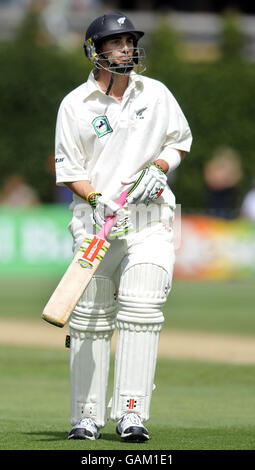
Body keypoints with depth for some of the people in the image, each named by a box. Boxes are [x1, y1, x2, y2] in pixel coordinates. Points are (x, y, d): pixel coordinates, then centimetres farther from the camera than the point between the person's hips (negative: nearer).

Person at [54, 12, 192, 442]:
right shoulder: (74, 105, 0)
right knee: (90, 317, 0)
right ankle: (87, 416, 9)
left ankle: (131, 414, -14)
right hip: (95, 222, -1)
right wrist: (97, 200, -18)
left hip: (150, 218, 1)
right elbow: (69, 169, -1)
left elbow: (180, 141, 18)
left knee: (141, 310, -13)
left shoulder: (156, 94, 7)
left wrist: (158, 167, -2)